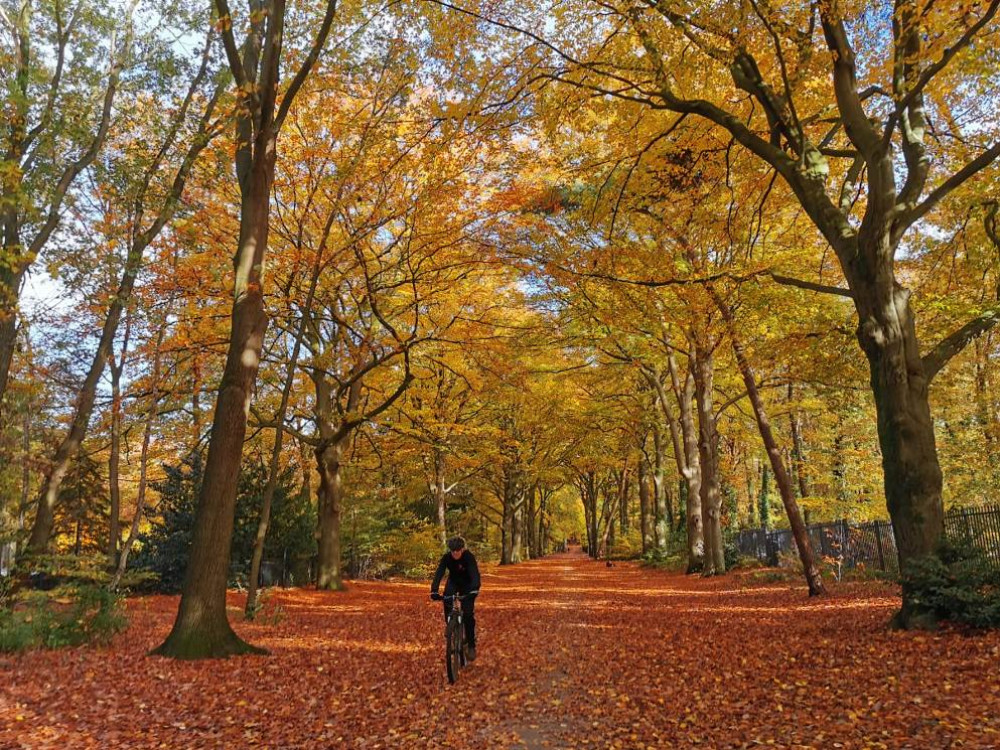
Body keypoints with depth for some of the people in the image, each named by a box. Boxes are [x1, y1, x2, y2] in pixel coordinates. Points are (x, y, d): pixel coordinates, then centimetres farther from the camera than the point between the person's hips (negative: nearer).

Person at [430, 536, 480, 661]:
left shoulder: (469, 557, -30)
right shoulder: (446, 557, -25)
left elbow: (475, 574, -41)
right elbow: (439, 573, -34)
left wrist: (475, 590, -58)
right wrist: (434, 591, -50)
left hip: (467, 585, -2)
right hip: (453, 582, 2)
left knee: (468, 614, -14)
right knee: (447, 599, -28)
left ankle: (471, 645, -1)